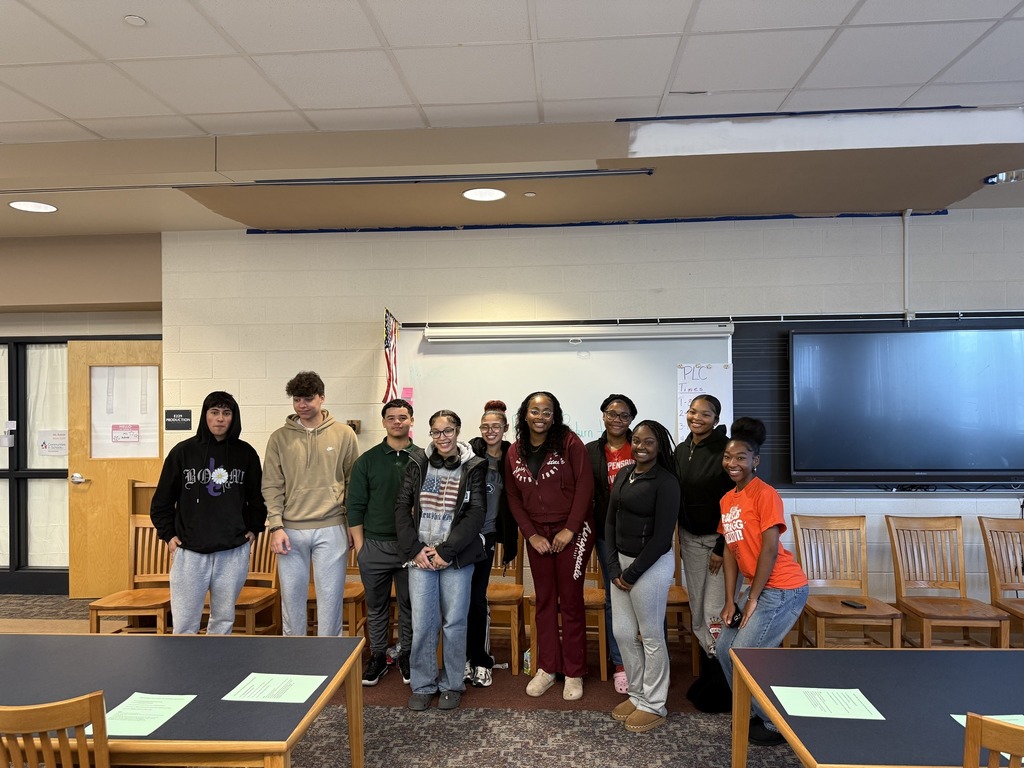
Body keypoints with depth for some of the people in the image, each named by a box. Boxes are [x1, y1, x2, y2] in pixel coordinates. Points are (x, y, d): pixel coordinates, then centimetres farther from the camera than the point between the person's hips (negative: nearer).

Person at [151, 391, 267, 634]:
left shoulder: (246, 453, 3)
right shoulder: (183, 451, 0)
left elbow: (258, 497, 15)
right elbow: (162, 500, 7)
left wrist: (254, 529, 7)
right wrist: (169, 534, 1)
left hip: (233, 553, 1)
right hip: (189, 553, -1)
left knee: (223, 619, 12)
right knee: (184, 624, 2)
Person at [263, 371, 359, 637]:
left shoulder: (344, 434, 2)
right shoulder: (280, 438, 4)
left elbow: (353, 482, 5)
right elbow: (272, 486, 2)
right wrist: (276, 527, -6)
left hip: (331, 528, -1)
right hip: (290, 530, 1)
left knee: (330, 595, 5)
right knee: (292, 595, 10)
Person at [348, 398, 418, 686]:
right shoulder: (367, 461, 2)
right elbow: (355, 506, 3)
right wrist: (359, 545, -2)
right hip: (374, 546, 1)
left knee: (409, 605, 10)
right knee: (376, 605, 12)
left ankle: (407, 656, 25)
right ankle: (378, 656, 28)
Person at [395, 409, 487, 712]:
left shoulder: (473, 468, -1)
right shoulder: (417, 463, 5)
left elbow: (476, 513, -7)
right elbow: (402, 507, 5)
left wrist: (446, 551, -12)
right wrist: (415, 549, -5)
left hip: (457, 558, -1)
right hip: (421, 556, 2)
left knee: (454, 622, 5)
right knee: (421, 624, 3)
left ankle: (451, 685, 23)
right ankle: (422, 685, 21)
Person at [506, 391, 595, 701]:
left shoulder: (569, 442, -10)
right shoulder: (515, 452, 3)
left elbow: (585, 484, -12)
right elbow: (514, 498, 6)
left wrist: (570, 529, -15)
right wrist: (531, 535, -3)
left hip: (571, 532, -4)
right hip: (537, 534, 4)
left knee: (570, 600, 3)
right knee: (544, 600, 12)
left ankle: (574, 672, 16)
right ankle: (547, 667, 25)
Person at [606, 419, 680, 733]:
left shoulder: (666, 482, -14)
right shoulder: (623, 475, 7)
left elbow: (662, 536, -16)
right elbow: (611, 522, 9)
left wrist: (633, 572, -13)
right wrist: (614, 566, 0)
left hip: (651, 565, -7)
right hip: (621, 561, 7)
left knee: (651, 636, 5)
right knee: (623, 633, 13)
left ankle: (654, 706, 21)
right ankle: (637, 694, 32)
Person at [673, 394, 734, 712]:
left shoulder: (726, 450, -14)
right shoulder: (681, 450, 6)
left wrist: (722, 548, -14)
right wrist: (680, 537, 11)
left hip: (721, 539, -6)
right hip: (690, 539, 6)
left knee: (715, 612, -7)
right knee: (698, 612, 11)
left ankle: (724, 683, 10)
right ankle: (709, 676, 26)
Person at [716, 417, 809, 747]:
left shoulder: (765, 494, -15)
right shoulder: (727, 500, 10)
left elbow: (769, 549, -17)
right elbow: (731, 551, 9)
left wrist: (752, 599, -13)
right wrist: (730, 601, 4)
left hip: (783, 588, -8)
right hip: (760, 587, 8)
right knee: (725, 649, 10)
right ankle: (756, 713, 28)